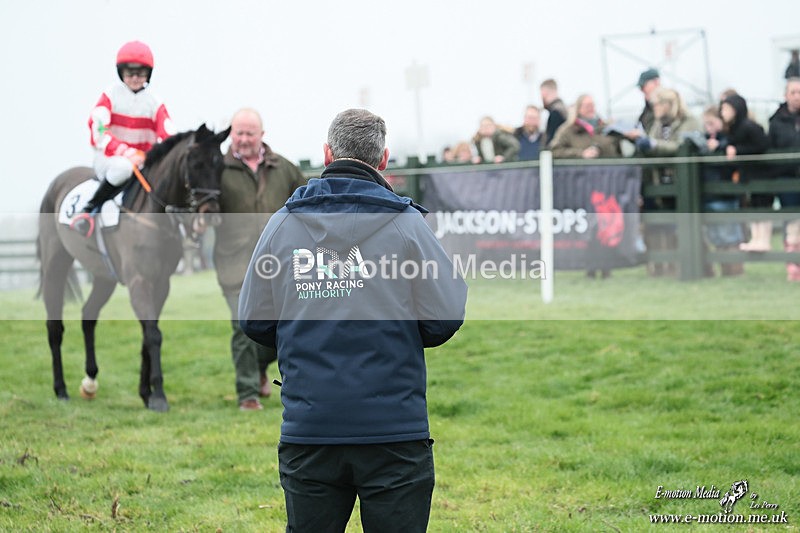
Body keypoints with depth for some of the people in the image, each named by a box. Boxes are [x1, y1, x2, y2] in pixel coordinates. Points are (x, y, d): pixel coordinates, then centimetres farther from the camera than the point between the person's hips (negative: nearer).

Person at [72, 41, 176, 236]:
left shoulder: (154, 102, 6)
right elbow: (98, 131, -14)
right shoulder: (110, 95, -1)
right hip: (108, 158, -4)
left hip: (143, 163, 4)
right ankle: (88, 210, -26)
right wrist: (124, 152, -28)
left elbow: (169, 137, -2)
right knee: (123, 167, -38)